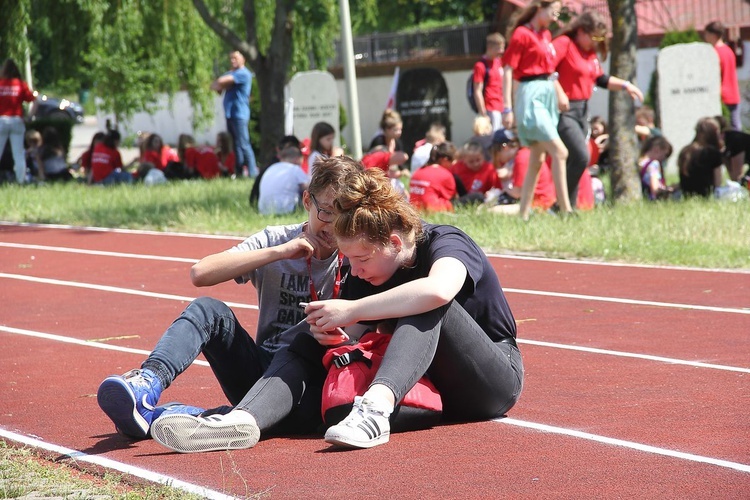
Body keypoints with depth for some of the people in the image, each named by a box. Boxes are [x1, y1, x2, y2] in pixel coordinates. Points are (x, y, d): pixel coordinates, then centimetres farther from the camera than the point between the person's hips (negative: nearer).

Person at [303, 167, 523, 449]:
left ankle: (376, 405, -54)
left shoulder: (446, 242, -19)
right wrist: (333, 335, -19)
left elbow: (438, 290, -44)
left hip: (496, 380, -6)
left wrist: (353, 310, -38)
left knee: (426, 308, -36)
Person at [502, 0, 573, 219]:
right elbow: (508, 71, -10)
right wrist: (508, 109, -16)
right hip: (532, 95, -9)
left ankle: (523, 215, 10)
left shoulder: (546, 35, 16)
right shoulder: (522, 34, -8)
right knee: (560, 152, -16)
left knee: (537, 160, 7)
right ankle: (566, 211, -17)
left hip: (548, 94, 9)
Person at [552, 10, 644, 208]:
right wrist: (559, 93, -29)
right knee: (581, 157, -19)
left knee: (573, 161, 8)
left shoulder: (591, 52, 17)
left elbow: (601, 79, 27)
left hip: (582, 110, 9)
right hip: (564, 110, -9)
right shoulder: (564, 43, -10)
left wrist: (625, 85, 15)